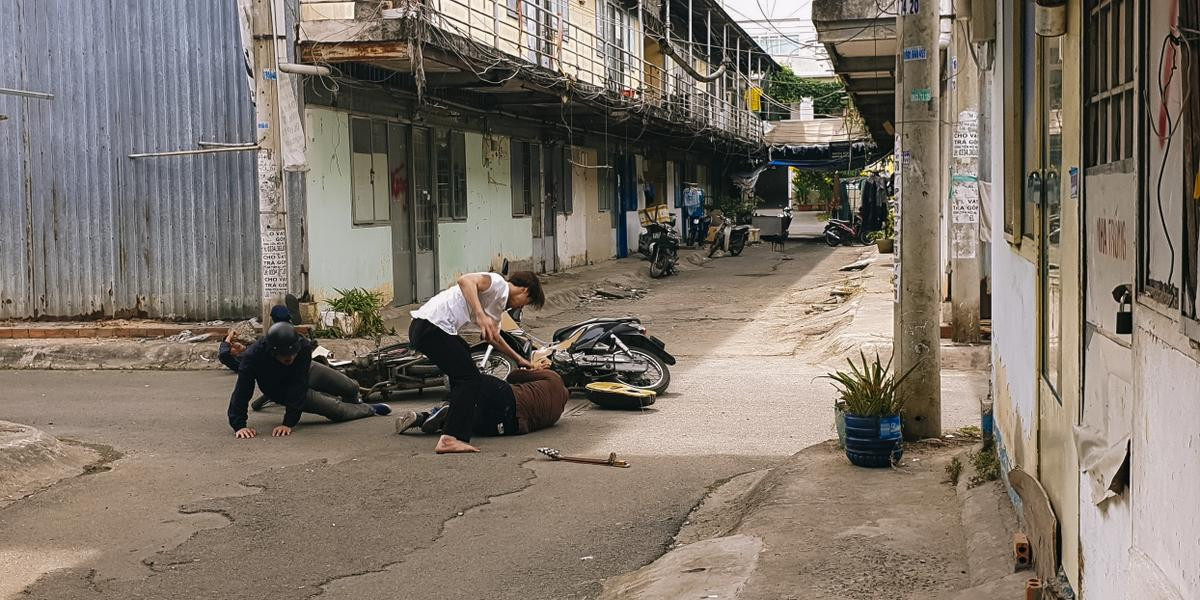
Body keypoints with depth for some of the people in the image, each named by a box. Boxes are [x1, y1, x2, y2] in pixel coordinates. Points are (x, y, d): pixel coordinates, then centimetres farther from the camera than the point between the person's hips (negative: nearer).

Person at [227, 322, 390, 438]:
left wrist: (288, 423, -42)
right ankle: (370, 409, 26)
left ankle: (353, 404, 53)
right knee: (339, 411, -7)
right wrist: (239, 425, -51)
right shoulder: (253, 356, -42)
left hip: (307, 371, 2)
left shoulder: (302, 348, -38)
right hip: (282, 392, -2)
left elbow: (299, 387, -38)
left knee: (352, 388, 13)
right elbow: (242, 392, -41)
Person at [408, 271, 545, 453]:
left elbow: (492, 337, 41)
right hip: (433, 327, -11)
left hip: (420, 327, 11)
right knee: (470, 378, -9)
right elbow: (465, 281, -24)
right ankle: (450, 439, -16)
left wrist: (518, 359, 50)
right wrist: (481, 315, -32)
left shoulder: (499, 303, 25)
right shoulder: (498, 283, -4)